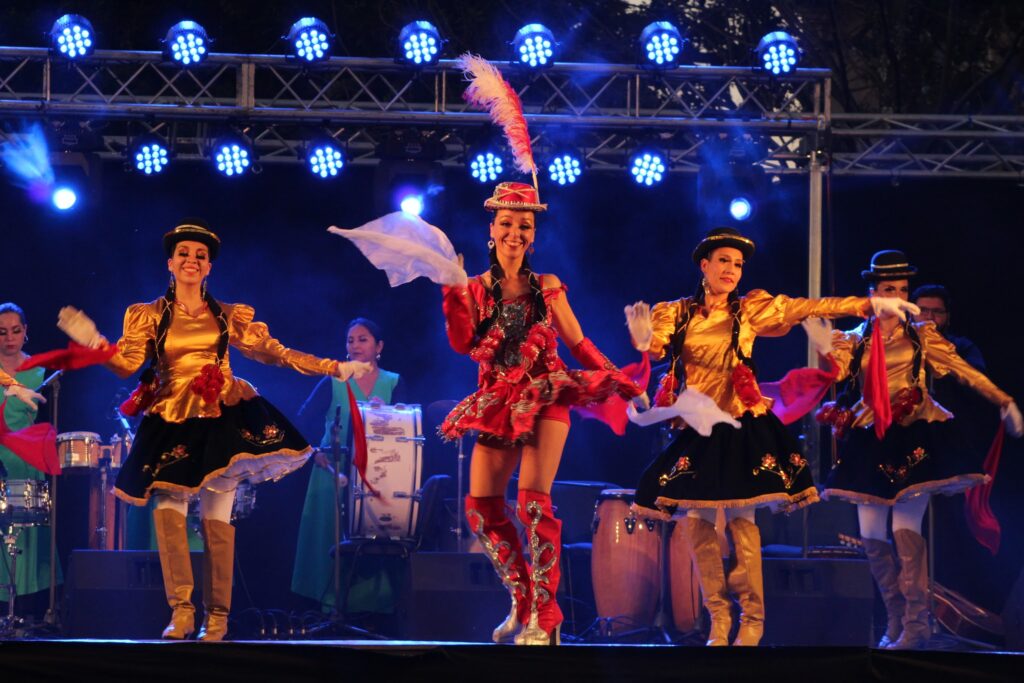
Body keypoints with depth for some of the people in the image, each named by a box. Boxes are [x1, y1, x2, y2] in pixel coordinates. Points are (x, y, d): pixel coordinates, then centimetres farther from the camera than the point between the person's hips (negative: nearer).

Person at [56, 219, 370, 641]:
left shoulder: (230, 317, 10)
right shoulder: (148, 316, 6)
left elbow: (274, 353, 9)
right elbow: (127, 365, -6)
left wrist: (333, 368, 2)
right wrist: (95, 344, -26)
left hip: (221, 420, 0)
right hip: (171, 424, 0)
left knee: (216, 517, -2)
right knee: (168, 508, -14)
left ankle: (216, 617, 4)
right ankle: (181, 610, -9)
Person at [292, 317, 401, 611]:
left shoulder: (393, 384, 8)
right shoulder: (333, 383, 3)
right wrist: (314, 452, -12)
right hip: (334, 472, -1)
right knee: (330, 536, -4)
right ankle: (331, 601, 0)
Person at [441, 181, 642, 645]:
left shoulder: (547, 288, 6)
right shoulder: (476, 289, 7)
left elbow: (580, 345, 9)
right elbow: (464, 344, -8)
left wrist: (623, 383, 3)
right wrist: (453, 292, -16)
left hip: (545, 399, -3)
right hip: (500, 405, 3)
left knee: (533, 498, -18)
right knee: (481, 506, -5)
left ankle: (545, 616, -13)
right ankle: (522, 602, 13)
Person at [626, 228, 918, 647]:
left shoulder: (750, 310, 3)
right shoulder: (678, 314, 6)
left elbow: (807, 308, 0)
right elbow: (656, 347, -10)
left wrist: (869, 305, -7)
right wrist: (645, 339, -34)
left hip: (739, 428, -2)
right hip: (695, 428, 2)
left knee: (741, 519, -6)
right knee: (698, 522, 0)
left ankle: (752, 619, 3)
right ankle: (718, 619, 10)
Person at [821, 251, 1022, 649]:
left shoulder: (921, 336, 7)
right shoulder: (856, 340, 12)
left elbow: (963, 371, 3)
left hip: (914, 438, -3)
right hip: (870, 441, 3)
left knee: (905, 530, -15)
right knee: (871, 536, 0)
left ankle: (916, 624, -9)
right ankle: (895, 621, 12)